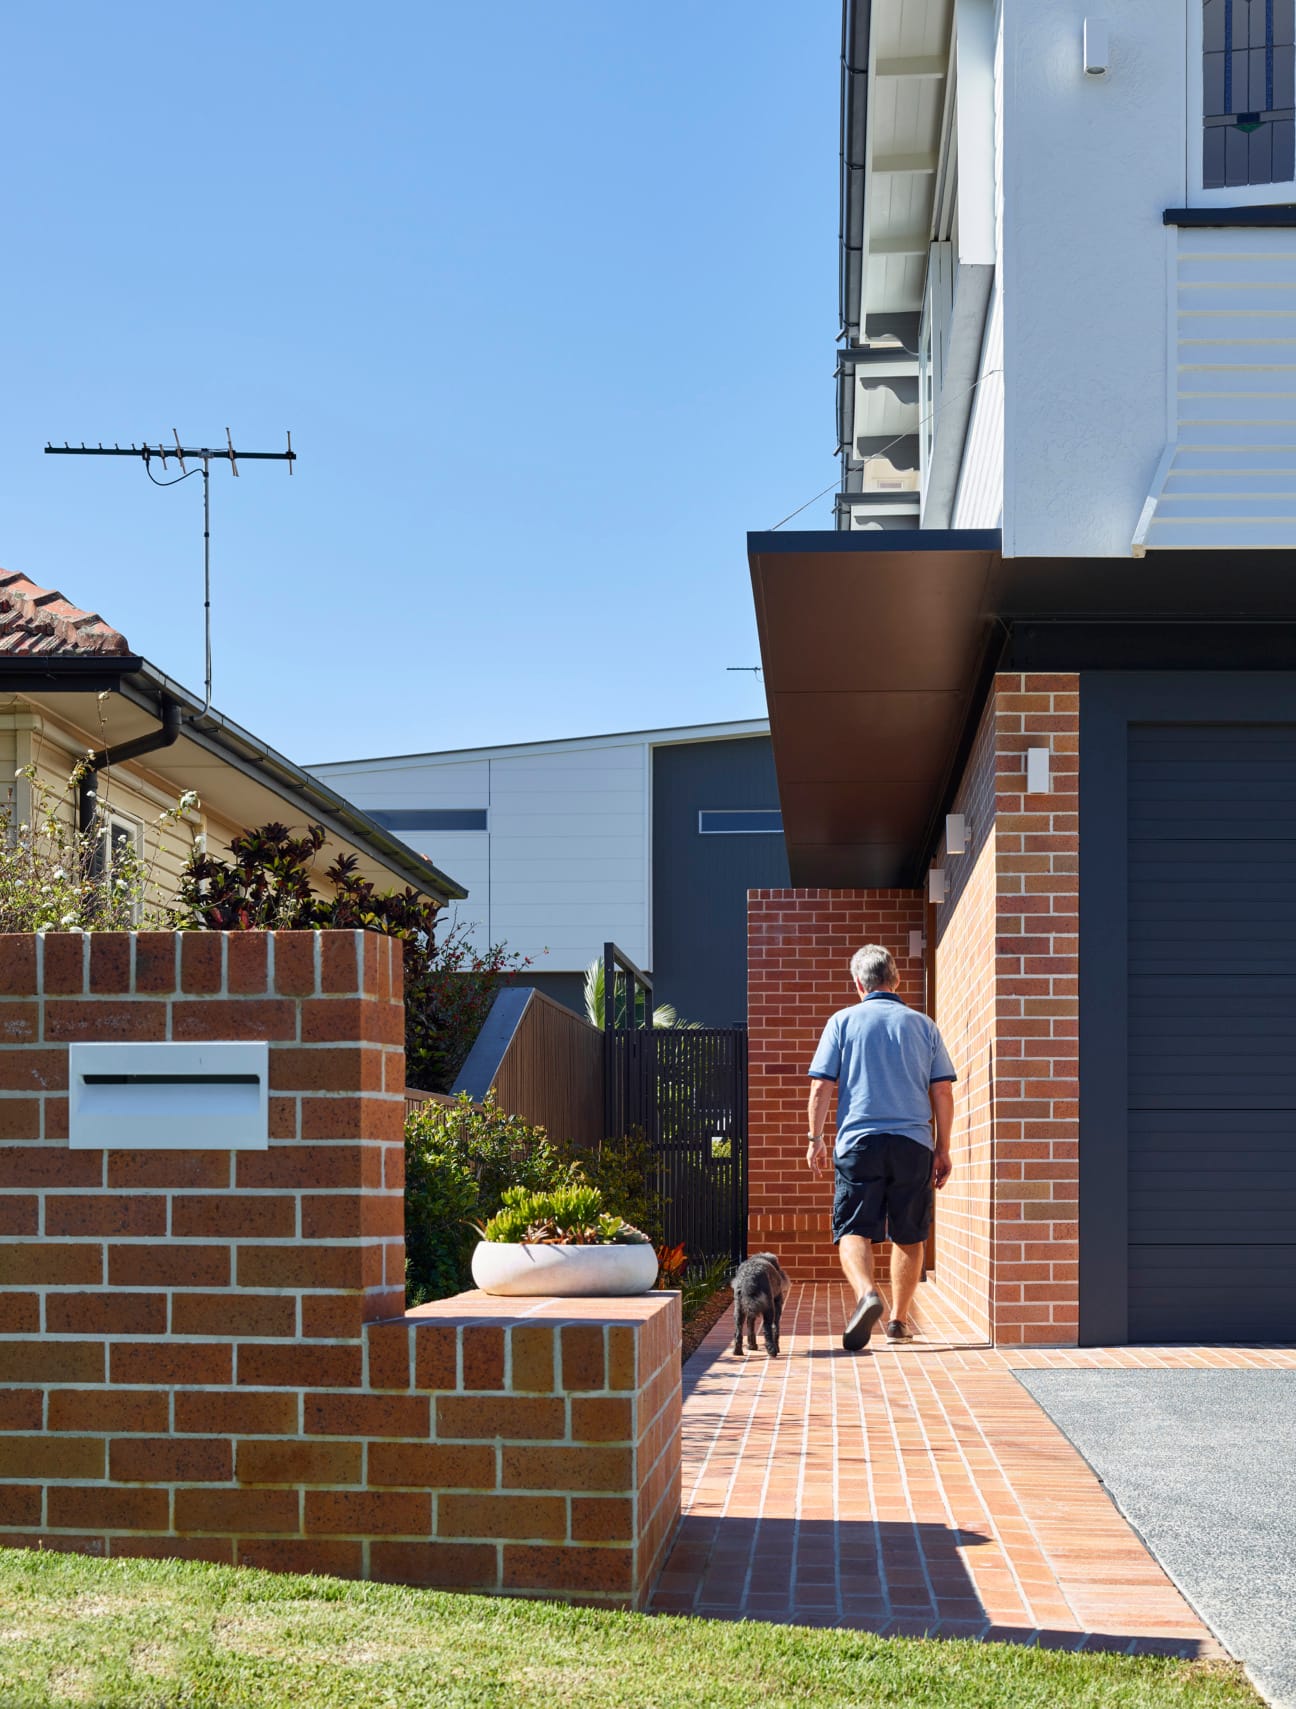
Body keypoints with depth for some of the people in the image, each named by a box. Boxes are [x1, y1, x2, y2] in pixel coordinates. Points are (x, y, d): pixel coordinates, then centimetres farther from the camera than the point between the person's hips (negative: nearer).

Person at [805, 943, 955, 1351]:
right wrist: (942, 1149, 12)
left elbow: (821, 1087, -1)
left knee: (853, 1230, -2)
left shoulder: (843, 1022, 3)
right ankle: (899, 1318, 17)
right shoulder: (923, 1025, 8)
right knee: (908, 1236, 12)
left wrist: (816, 1139, 7)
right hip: (914, 1144, 2)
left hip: (859, 1142, -2)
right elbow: (943, 1092, 6)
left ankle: (866, 1294, -27)